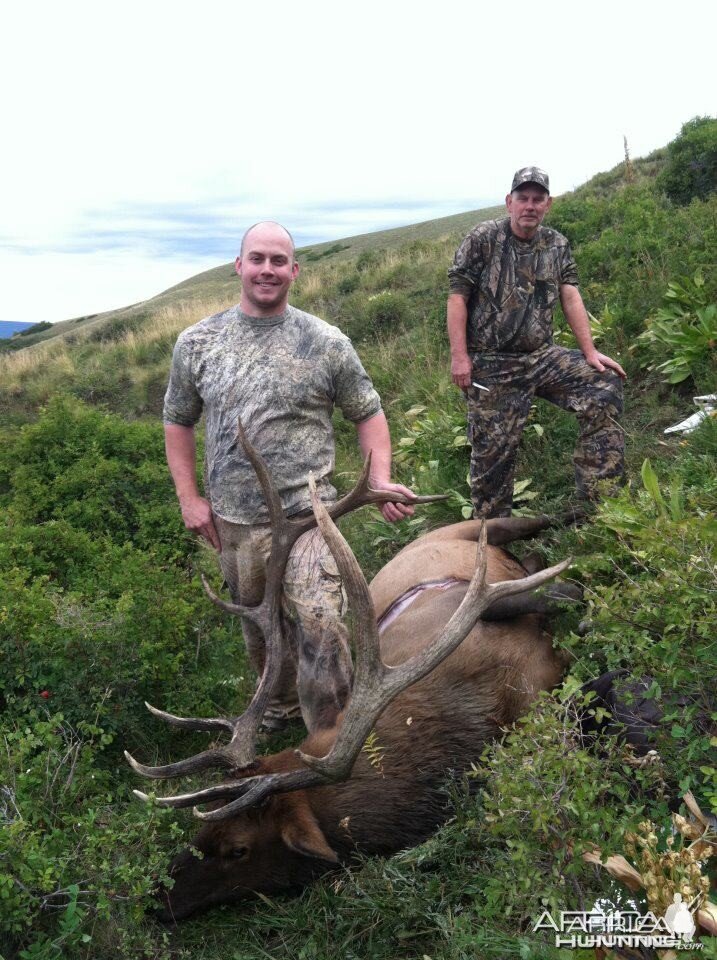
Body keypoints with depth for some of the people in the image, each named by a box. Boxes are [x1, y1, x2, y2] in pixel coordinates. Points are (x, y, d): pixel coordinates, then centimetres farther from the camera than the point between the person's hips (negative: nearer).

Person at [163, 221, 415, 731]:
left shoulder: (326, 343, -3)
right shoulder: (197, 342, 3)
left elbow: (368, 413, 5)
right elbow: (178, 421, 12)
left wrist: (381, 481, -9)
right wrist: (190, 498, 4)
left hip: (307, 514, -3)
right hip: (232, 520, 3)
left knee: (320, 626, -15)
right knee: (259, 626, 19)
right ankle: (282, 706, 45)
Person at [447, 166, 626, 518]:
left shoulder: (557, 245, 9)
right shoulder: (483, 238, -5)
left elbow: (571, 297, 4)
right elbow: (457, 295, -8)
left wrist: (590, 352, -6)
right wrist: (459, 357, -15)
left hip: (541, 356, 5)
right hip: (490, 365, -5)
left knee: (605, 385, -8)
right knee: (492, 449, -3)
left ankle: (601, 497, -1)